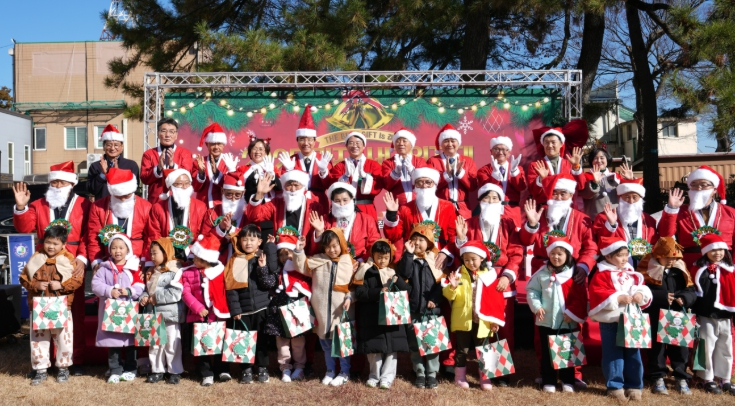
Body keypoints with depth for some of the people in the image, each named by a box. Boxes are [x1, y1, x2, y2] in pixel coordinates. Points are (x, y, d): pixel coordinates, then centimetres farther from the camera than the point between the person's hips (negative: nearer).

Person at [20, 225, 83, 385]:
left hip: (62, 309, -2)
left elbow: (78, 279, -9)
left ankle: (63, 367, 22)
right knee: (38, 339, 8)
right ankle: (41, 369, 21)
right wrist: (35, 285, -13)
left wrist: (61, 285, -19)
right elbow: (24, 278, 4)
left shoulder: (69, 260, -5)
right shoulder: (35, 259, 2)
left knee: (64, 339, 6)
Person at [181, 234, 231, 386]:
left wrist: (225, 309, -9)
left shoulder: (219, 271, -2)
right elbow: (186, 293, -9)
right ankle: (206, 373, 16)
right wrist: (198, 308, -20)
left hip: (217, 314, -1)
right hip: (198, 315, 1)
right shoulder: (188, 272, -1)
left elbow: (226, 291, 0)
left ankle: (222, 369, 24)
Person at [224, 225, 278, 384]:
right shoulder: (234, 261, 0)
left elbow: (271, 283, -7)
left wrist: (263, 268, -20)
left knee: (262, 339, 8)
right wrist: (235, 310, -9)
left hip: (261, 307, 0)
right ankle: (246, 370, 18)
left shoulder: (264, 258, 0)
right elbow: (231, 288, -3)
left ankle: (263, 368, 20)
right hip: (242, 310, 0)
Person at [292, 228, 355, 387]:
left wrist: (349, 297, -14)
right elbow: (302, 266, 4)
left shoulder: (349, 261, -1)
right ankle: (330, 371, 27)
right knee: (325, 341, 13)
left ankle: (344, 372, 15)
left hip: (341, 308, -3)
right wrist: (299, 251, -7)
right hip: (322, 308, 3)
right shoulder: (318, 260, 5)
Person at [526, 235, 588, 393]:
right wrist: (536, 306, -9)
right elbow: (531, 290, 2)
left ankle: (567, 381, 23)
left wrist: (572, 313, -13)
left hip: (568, 321, -1)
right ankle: (548, 382, 20)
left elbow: (581, 298, -7)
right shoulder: (542, 273, 0)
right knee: (547, 352, 10)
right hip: (546, 321, 2)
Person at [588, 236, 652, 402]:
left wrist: (641, 295, -11)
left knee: (633, 354, 11)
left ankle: (634, 385, 22)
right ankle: (615, 386, 12)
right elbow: (598, 295, -18)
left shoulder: (631, 273, 11)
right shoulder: (602, 275, -9)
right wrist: (618, 298, -24)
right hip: (610, 321, -5)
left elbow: (643, 288, 11)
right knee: (613, 355, 2)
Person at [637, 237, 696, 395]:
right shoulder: (648, 268, -6)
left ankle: (681, 378, 22)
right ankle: (658, 378, 17)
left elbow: (692, 291, 7)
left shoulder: (680, 270, 7)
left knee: (680, 345, 9)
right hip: (656, 318, -4)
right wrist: (662, 296, -22)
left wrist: (684, 298, -14)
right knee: (657, 346, 5)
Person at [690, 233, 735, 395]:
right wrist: (695, 314, -14)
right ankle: (708, 379, 14)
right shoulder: (702, 270, -8)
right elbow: (698, 293, -10)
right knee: (707, 348, 3)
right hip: (707, 316, -5)